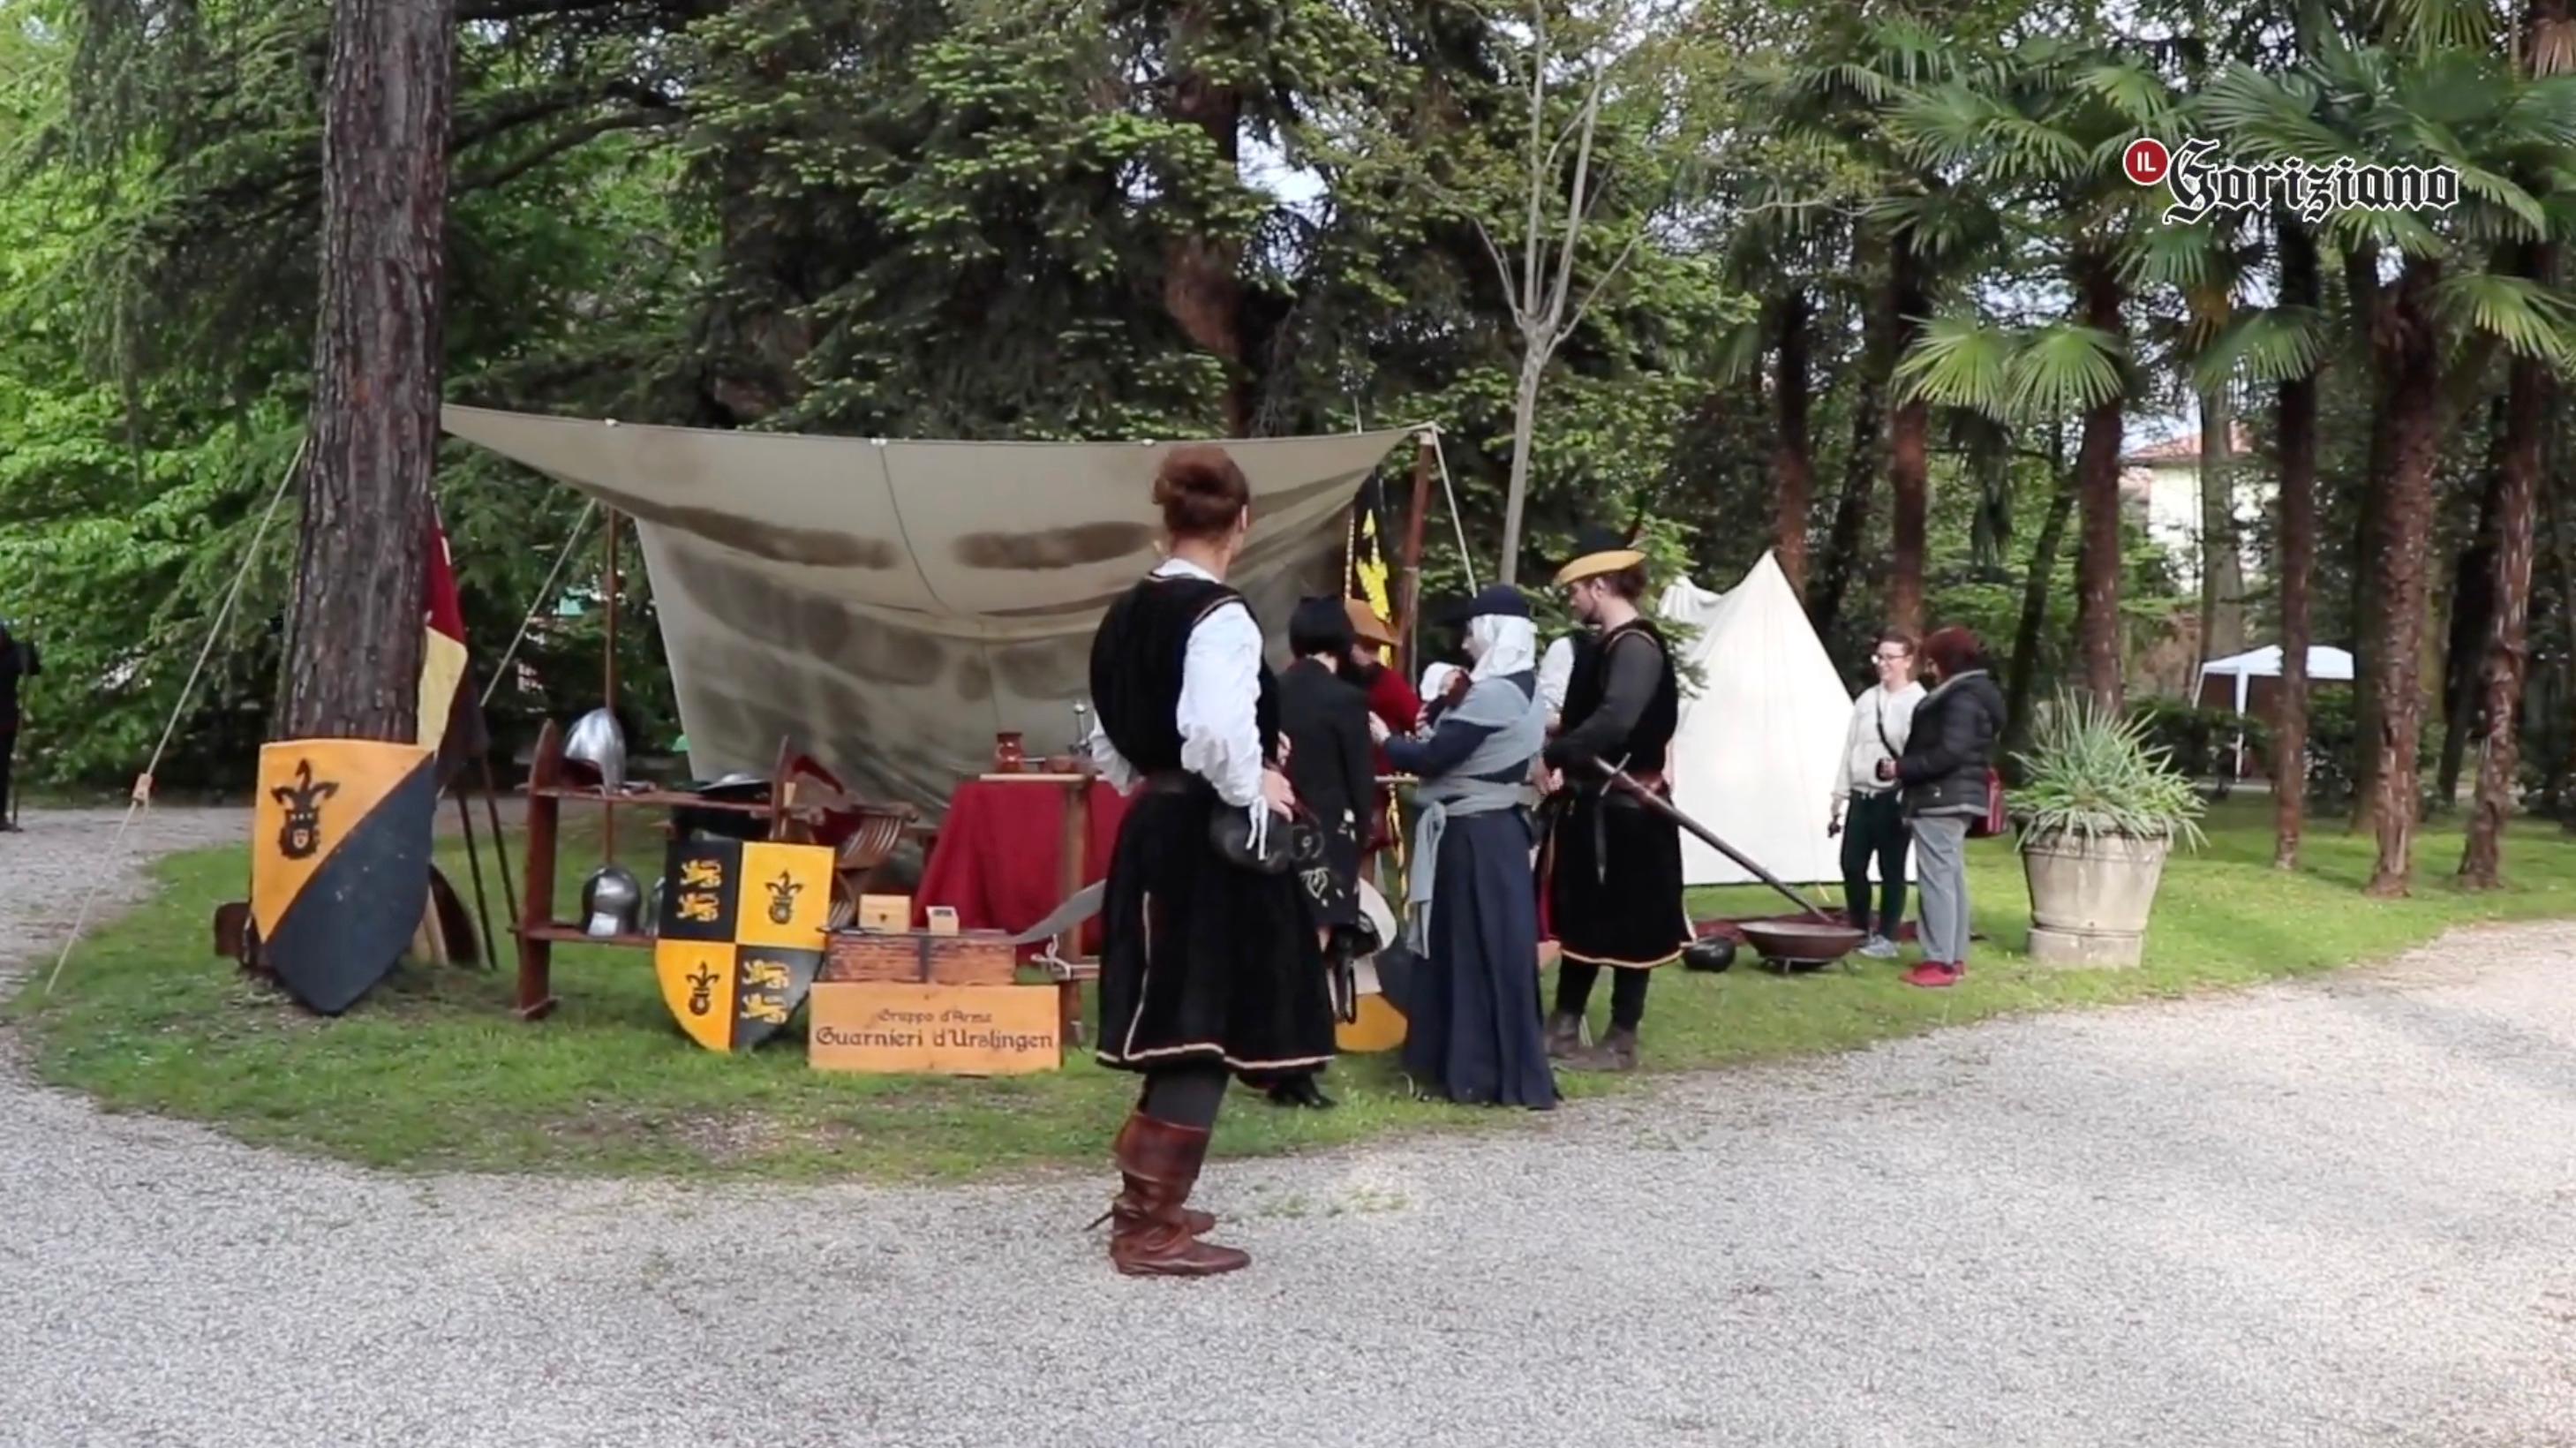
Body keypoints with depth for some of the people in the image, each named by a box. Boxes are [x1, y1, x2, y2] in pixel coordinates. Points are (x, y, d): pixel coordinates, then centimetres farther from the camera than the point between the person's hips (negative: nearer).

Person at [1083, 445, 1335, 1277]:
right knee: (1208, 1031, -1)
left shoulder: (1126, 615, 10)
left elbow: (1106, 742, 16)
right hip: (1212, 840, -9)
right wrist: (1254, 788, -15)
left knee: (1176, 1024, 18)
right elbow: (1214, 734, -31)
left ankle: (1146, 1198, 29)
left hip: (1149, 831, 9)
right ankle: (1151, 1229, 5)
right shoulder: (1220, 616, -16)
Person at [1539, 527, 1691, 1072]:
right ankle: (1563, 1027, 25)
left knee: (1628, 926, 2)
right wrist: (1563, 764, -4)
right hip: (1591, 804, 9)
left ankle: (1621, 1042, 11)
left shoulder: (1638, 647, -18)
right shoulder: (1601, 645, 12)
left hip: (1627, 809, -9)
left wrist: (1552, 754, -25)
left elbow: (1614, 722, -31)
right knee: (1579, 918, 15)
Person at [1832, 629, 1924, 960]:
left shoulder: (1917, 703, -5)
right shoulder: (1866, 700, 15)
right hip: (1861, 797, 6)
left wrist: (1910, 800, -19)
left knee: (1891, 870, 2)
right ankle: (1860, 930, 21)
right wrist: (1839, 800, 14)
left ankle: (1886, 937, 12)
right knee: (1851, 864, 6)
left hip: (1893, 799, -6)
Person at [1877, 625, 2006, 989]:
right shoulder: (1974, 693, 17)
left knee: (1936, 878, -10)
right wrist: (1907, 768, 13)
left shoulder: (1960, 699, -16)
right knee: (1952, 878, 14)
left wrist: (1901, 768, -19)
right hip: (1956, 798, 11)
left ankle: (1940, 961, -11)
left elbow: (1949, 753, -25)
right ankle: (1955, 957, 20)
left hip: (1940, 800, -11)